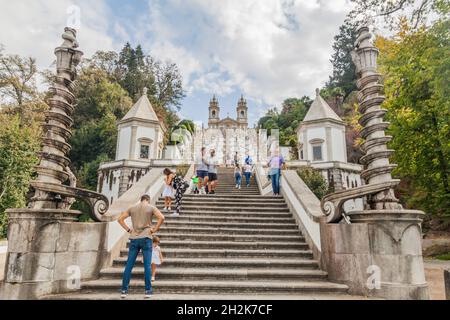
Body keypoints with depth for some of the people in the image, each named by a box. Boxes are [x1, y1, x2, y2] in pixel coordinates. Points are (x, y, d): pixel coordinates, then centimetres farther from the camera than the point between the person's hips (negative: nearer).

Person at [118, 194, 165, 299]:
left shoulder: (132, 208, 12)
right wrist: (154, 229, -5)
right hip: (146, 238, -3)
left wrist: (128, 229, 9)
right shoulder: (151, 207, 2)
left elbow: (120, 219, 11)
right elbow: (161, 218, -12)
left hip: (134, 238, 3)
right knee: (147, 265, 0)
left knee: (129, 265, 7)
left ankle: (124, 290, 9)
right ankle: (148, 291, 2)